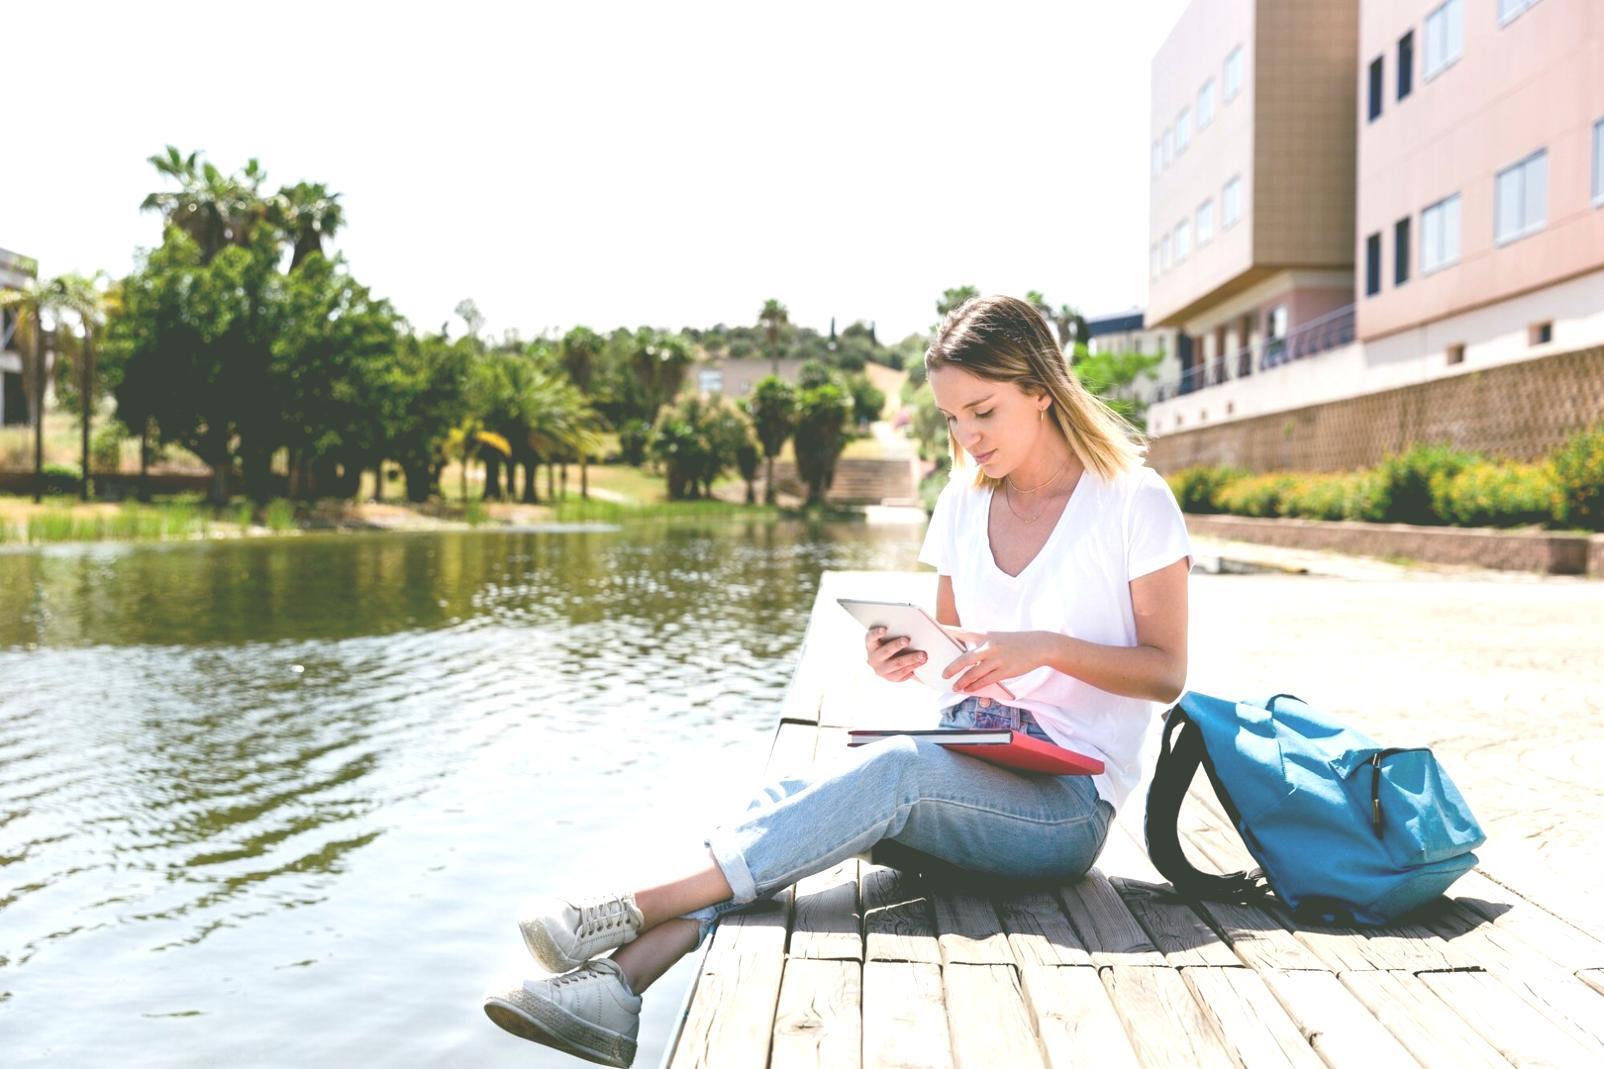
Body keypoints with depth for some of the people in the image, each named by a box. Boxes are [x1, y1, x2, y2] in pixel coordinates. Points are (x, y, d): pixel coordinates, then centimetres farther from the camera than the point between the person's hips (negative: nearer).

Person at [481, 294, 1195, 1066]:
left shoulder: (1132, 500, -6)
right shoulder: (965, 499, 10)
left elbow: (1167, 673, -5)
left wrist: (1047, 647, -21)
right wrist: (908, 655, -7)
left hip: (1065, 799, -5)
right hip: (963, 767, 5)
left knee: (897, 769, -34)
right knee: (789, 797, -23)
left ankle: (628, 912, -35)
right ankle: (618, 981, -37)